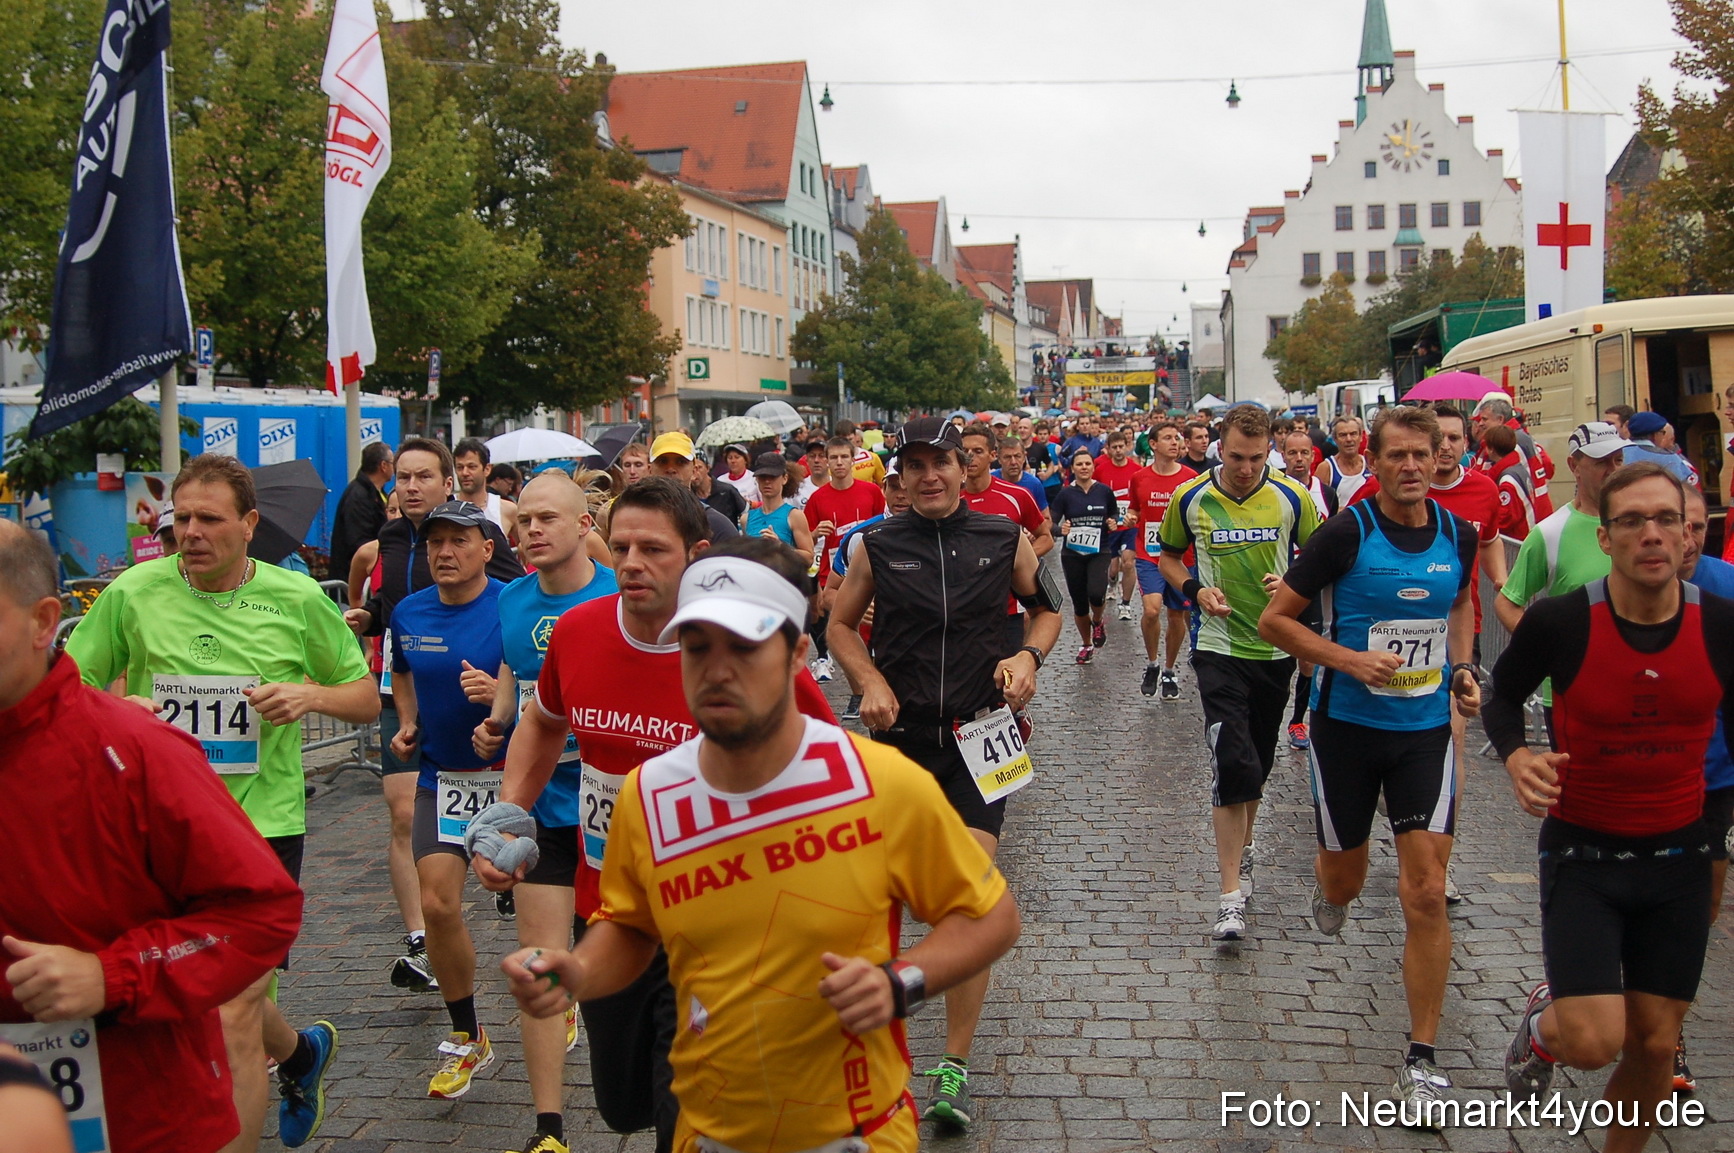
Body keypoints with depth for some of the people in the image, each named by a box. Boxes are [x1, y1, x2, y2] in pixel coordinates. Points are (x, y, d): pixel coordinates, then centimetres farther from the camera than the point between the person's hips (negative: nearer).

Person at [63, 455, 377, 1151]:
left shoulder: (298, 598, -3)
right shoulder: (134, 592, -2)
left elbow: (368, 699, 7)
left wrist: (311, 694, -14)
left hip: (263, 825, -3)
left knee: (233, 1024, -9)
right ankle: (301, 1053, 51)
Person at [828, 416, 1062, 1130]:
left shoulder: (1004, 539, 0)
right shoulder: (878, 545, -1)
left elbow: (1047, 606, 15)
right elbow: (841, 624, 11)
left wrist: (1030, 655, -5)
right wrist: (870, 681, -6)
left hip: (977, 735, -1)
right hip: (898, 732, 1)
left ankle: (954, 1066, 2)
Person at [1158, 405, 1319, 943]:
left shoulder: (1293, 498, -5)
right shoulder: (1189, 498, -5)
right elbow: (1168, 555, 11)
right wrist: (1195, 589, -8)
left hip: (1277, 648, 2)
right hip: (1219, 649, -2)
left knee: (1258, 762, 15)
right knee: (1232, 761, -15)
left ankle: (1240, 847, 42)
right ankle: (1231, 894, -11)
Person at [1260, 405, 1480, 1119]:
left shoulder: (1459, 535, -1)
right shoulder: (1346, 534, -13)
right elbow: (1275, 620, -9)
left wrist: (1463, 669, 5)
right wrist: (1348, 659, -21)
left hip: (1426, 727, 2)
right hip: (1347, 724, -2)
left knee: (1426, 893, -7)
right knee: (1345, 880, 13)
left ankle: (1421, 1060, 4)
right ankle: (1328, 888, 54)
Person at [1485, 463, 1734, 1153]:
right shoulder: (1560, 622, -17)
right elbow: (1503, 697, 2)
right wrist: (1516, 755, -18)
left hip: (1678, 857, 3)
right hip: (1582, 853, -3)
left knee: (1655, 1044, 10)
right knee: (1593, 1043, -14)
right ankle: (1545, 1021, 23)